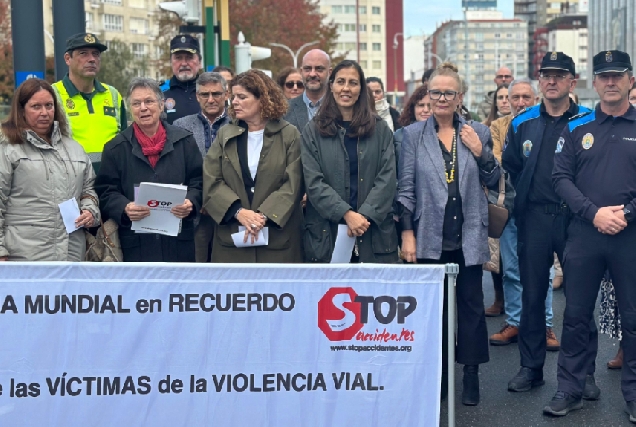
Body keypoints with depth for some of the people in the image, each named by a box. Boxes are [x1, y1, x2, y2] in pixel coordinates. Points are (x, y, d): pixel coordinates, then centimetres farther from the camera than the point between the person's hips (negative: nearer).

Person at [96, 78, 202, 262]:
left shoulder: (184, 140, 7)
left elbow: (199, 181, 7)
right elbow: (106, 191, 3)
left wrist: (191, 202, -14)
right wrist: (124, 208, -18)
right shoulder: (116, 148, 5)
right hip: (136, 244, -1)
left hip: (179, 240, 1)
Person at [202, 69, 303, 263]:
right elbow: (212, 182, 0)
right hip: (231, 238, 2)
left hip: (278, 238, -2)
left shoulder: (289, 135, 2)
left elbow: (292, 184, -7)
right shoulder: (225, 134, 9)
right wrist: (239, 212, -15)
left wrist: (263, 215, -19)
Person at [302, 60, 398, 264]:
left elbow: (387, 178, 1)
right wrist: (347, 214, -14)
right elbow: (314, 182, -3)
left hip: (375, 233, 1)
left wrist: (365, 215, -13)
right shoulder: (313, 131, 6)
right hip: (327, 233, -1)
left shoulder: (380, 130, 10)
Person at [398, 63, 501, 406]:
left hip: (469, 235, 1)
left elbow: (494, 181, 7)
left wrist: (480, 152, -10)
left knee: (471, 304, 5)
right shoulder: (413, 135, 2)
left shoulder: (478, 132, 5)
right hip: (430, 236, 0)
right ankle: (437, 374, 21)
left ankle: (471, 376, 15)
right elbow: (405, 187, 0)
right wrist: (407, 233, -5)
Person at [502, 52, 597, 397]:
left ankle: (585, 372, 12)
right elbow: (510, 167, 18)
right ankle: (531, 367, 20)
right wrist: (526, 197, 12)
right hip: (534, 219, 3)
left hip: (575, 218, -2)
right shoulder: (522, 123, 8)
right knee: (532, 294, 9)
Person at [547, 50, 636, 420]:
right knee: (576, 315, 8)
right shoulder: (577, 128, 7)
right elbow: (561, 177, 1)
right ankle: (570, 389, 19)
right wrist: (594, 212, -11)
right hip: (585, 233, 1)